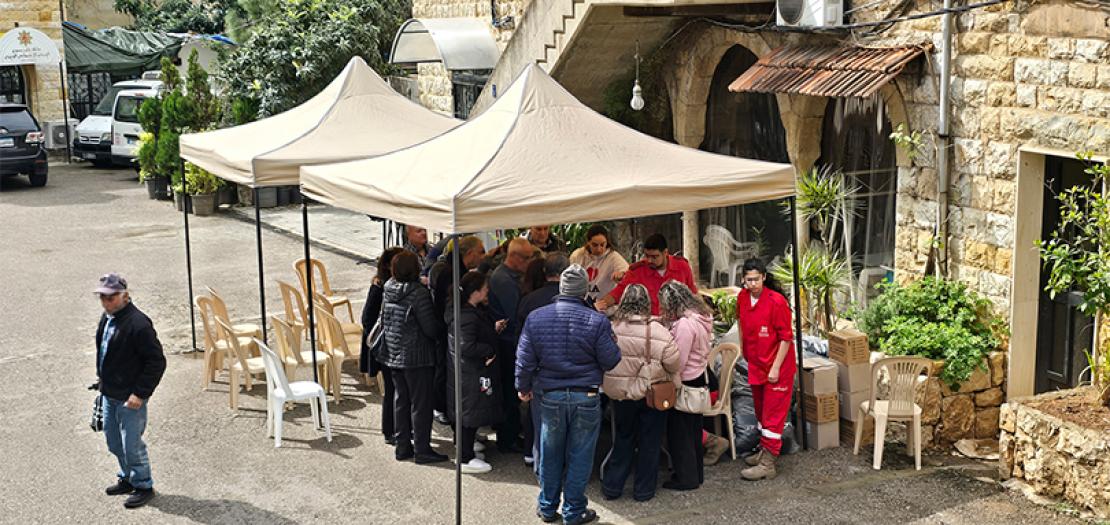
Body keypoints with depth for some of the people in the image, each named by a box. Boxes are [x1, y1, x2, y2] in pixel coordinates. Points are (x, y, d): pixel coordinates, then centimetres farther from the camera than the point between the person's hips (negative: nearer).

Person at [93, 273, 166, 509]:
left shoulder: (138, 324, -23)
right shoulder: (107, 318, 5)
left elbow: (157, 362, -22)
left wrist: (140, 393, -21)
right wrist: (102, 380, 18)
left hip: (130, 398, -9)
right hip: (110, 394, 9)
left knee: (132, 445, 0)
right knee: (114, 442, 20)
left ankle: (143, 486, 17)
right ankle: (127, 478, 38)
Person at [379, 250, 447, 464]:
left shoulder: (388, 289, 0)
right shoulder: (419, 293, -21)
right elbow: (431, 328, -18)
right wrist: (443, 328, 1)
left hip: (393, 355, 7)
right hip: (417, 357, -7)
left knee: (400, 400, 16)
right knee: (421, 403, 3)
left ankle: (402, 446, 22)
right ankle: (421, 449, 9)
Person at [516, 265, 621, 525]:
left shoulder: (536, 318, -6)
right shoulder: (597, 321, -13)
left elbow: (525, 360, -1)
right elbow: (610, 361, -8)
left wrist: (524, 387, 15)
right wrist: (614, 345, 13)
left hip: (549, 396, 2)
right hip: (586, 398, -2)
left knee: (550, 455, 16)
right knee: (579, 456, 9)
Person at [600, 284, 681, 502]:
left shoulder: (611, 329, -13)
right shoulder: (659, 332, -18)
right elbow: (673, 364, -15)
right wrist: (671, 385, 5)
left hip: (621, 395, 2)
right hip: (653, 394, -2)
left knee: (623, 439, 19)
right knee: (649, 443, 12)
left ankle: (612, 485, 20)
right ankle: (643, 490, 19)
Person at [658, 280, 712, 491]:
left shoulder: (684, 324, -25)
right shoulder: (701, 318, 5)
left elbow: (678, 361, -24)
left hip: (685, 381, -9)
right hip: (699, 378, 9)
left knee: (679, 433, 4)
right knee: (693, 430, 19)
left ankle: (686, 478, 12)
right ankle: (696, 473, 30)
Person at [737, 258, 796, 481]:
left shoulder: (776, 301, -21)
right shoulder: (742, 297, -1)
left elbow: (786, 337, -17)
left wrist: (776, 368, -18)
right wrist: (744, 349, 17)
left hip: (777, 368, -7)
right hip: (755, 365, 7)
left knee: (773, 414, -2)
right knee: (761, 411, 19)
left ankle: (767, 465, 1)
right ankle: (765, 451, 35)